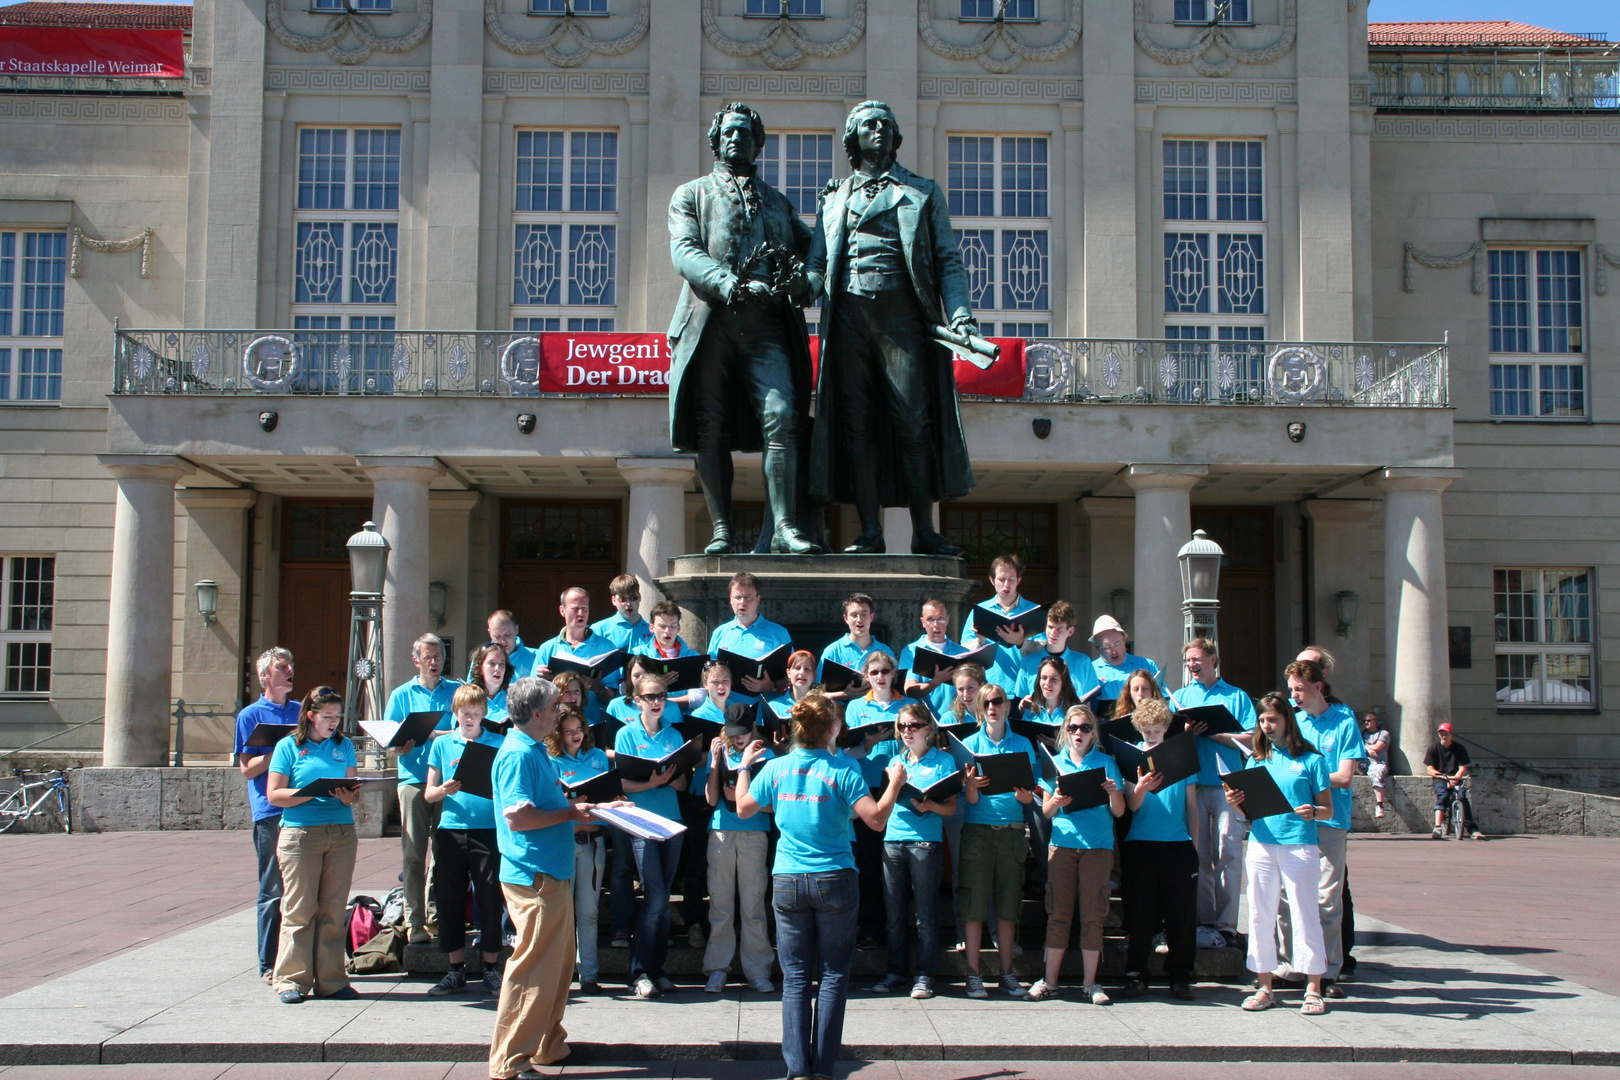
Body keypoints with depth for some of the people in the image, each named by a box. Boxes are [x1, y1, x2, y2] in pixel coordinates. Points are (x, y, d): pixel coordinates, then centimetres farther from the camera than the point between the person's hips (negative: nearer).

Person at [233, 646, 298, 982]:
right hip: (271, 812, -4)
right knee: (273, 891, -1)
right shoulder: (251, 715, 2)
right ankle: (269, 964, 6)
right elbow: (247, 768, -4)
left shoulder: (301, 710, 16)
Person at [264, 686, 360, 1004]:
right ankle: (292, 980, 4)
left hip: (342, 833, 3)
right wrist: (312, 793, -14)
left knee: (333, 910, 4)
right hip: (300, 833, -3)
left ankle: (331, 980, 9)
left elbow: (354, 786, 11)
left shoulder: (344, 746, 15)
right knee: (299, 909, -2)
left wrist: (348, 795, -12)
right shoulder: (288, 747, 3)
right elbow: (274, 794, -2)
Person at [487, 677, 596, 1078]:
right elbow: (517, 817, -25)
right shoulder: (517, 755, -17)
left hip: (553, 875, 11)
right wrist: (570, 813, -16)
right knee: (532, 969, -6)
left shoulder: (535, 751, 15)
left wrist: (575, 805, 13)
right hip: (533, 878, -11)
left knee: (559, 965, 19)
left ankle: (548, 1045, 30)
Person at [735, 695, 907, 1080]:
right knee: (833, 976, 6)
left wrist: (745, 766, 27)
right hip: (834, 881, -3)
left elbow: (743, 809, 14)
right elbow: (876, 819, -13)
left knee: (795, 978, 7)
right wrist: (896, 782, 1)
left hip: (787, 883, 3)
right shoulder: (841, 769, -9)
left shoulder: (775, 768, 1)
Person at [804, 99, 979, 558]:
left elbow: (948, 261, 10)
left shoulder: (923, 192, 18)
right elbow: (817, 261, 16)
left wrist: (961, 318, -5)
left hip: (902, 314, -2)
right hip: (847, 315, 2)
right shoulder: (834, 197, 23)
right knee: (856, 424, -3)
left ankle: (923, 531, -4)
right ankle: (869, 532, -1)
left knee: (914, 423, -8)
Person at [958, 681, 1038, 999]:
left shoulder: (1022, 744, 9)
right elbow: (971, 799, -2)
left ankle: (1007, 973, 12)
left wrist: (1025, 795, -16)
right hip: (978, 829, -1)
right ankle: (973, 974, 4)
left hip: (1011, 830, 2)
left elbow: (1028, 795, 7)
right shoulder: (970, 743, 4)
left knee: (1008, 904, 4)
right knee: (974, 903, -2)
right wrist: (971, 785, -25)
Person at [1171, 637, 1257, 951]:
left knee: (1228, 856, -5)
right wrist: (1186, 732, -10)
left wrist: (1213, 733, -11)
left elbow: (1251, 739, -1)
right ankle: (1205, 922, 9)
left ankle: (1226, 926, -2)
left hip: (1227, 784, -2)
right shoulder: (1180, 696, 16)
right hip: (1191, 784, 2)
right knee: (1198, 856, 3)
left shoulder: (1236, 696, 8)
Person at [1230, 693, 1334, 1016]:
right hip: (1261, 845, 4)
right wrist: (1236, 804, -8)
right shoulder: (1257, 761, 13)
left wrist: (1313, 812, -20)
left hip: (1299, 846, -4)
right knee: (1261, 917, 6)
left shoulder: (1310, 760, 2)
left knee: (1305, 916, -2)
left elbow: (1328, 809, 1)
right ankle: (1264, 987, 14)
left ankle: (1313, 989, 6)